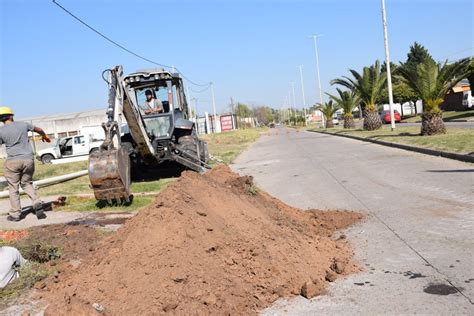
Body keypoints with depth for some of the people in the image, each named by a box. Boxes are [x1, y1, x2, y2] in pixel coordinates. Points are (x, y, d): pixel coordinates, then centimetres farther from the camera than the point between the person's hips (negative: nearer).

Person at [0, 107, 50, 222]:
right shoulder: (23, 125, 5)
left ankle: (15, 214, 12)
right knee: (27, 184, 18)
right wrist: (44, 135, 43)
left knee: (13, 188, 9)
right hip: (28, 159, 3)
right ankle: (37, 203, -3)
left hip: (13, 161, -3)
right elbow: (38, 129, 21)